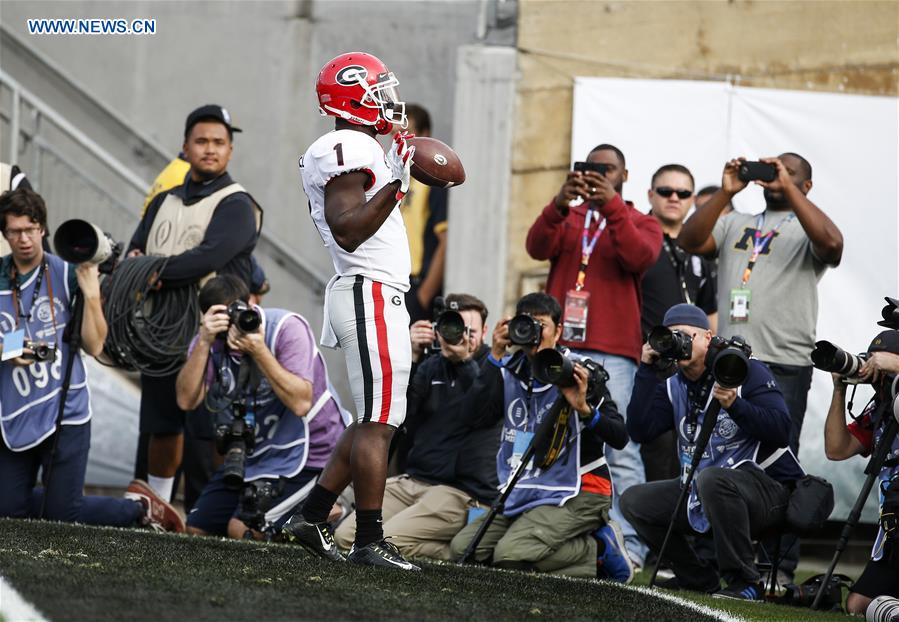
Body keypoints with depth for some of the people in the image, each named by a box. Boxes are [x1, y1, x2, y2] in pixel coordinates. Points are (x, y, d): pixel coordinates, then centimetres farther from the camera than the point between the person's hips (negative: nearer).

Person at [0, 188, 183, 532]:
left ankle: (140, 507, 23)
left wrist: (91, 294, -17)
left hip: (65, 410, -3)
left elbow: (94, 346, -6)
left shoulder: (67, 275, -4)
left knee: (62, 515, -4)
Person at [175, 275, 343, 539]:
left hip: (307, 454, -7)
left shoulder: (287, 327, -18)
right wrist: (204, 343, -27)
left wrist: (258, 350, -34)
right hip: (253, 455, 7)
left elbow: (301, 403, -29)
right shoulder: (211, 341, -3)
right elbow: (186, 401, -17)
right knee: (197, 529, 4)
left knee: (242, 530, -20)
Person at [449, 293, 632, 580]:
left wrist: (584, 409, -30)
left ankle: (598, 550, -3)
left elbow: (619, 437, -12)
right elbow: (481, 412, -11)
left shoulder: (578, 371, -6)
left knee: (511, 555, -27)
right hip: (524, 492, 7)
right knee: (463, 546, -5)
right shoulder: (510, 371, 8)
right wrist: (496, 354, -10)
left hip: (578, 493, -7)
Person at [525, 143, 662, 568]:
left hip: (611, 353, -3)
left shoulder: (641, 224, 14)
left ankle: (628, 544, -11)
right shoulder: (566, 217, 19)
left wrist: (612, 206, -17)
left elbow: (639, 256, -8)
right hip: (559, 346, 3)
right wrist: (560, 204, -18)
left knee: (620, 449, -9)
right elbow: (538, 247, -1)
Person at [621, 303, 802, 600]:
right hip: (700, 490, 7)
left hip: (766, 484, -7)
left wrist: (735, 405, -32)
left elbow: (781, 432, -19)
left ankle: (745, 583, -28)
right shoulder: (673, 386, 8)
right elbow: (640, 431, -6)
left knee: (712, 478, -38)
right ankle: (699, 578, 6)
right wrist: (646, 371, -7)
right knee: (634, 500, -1)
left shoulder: (747, 372, -9)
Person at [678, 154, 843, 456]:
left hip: (784, 368, -4)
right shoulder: (735, 224, 19)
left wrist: (787, 187, -15)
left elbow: (831, 243, -17)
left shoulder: (806, 229, 6)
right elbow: (689, 241, 4)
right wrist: (725, 193, -6)